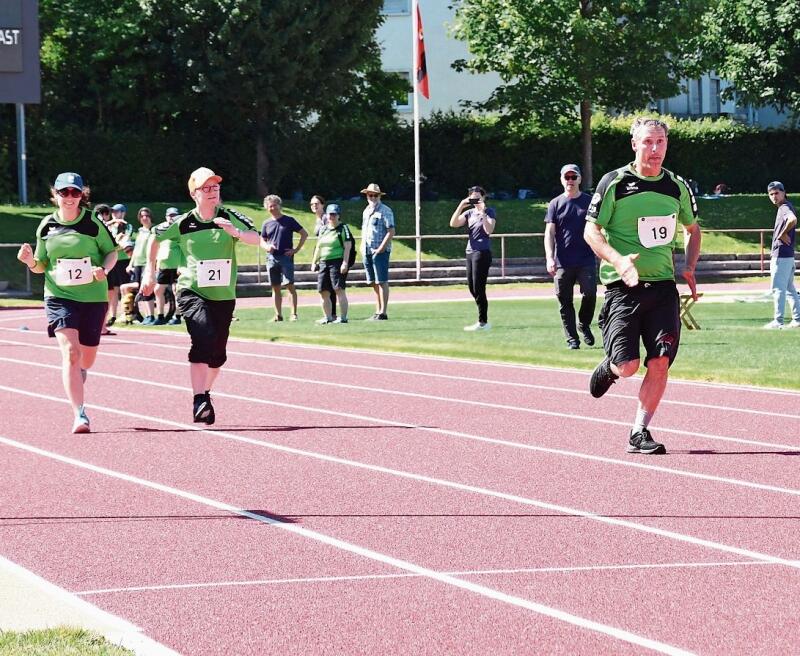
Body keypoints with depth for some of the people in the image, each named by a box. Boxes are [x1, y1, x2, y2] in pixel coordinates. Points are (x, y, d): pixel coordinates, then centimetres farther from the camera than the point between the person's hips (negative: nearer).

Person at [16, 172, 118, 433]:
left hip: (93, 297, 0)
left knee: (87, 357, 10)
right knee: (70, 351, -18)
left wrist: (104, 269, -13)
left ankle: (77, 375, 48)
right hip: (59, 297, 0)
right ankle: (80, 414, -20)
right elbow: (41, 265, 11)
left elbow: (111, 252, 7)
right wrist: (30, 261, -11)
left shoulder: (93, 223, -3)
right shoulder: (47, 226, 3)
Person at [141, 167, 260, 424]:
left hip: (223, 296, 3)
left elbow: (256, 238, -17)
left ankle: (205, 394, 35)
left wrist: (236, 233, -36)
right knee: (204, 337, -27)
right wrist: (150, 272, 14)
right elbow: (155, 238, 14)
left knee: (217, 354, 8)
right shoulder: (183, 224, -3)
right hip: (192, 293, -3)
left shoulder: (229, 217, -3)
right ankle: (199, 401, -27)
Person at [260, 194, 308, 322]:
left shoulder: (289, 220, 1)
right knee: (275, 288, 6)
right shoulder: (267, 223, 11)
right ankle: (278, 315, 10)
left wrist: (296, 249, -3)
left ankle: (294, 313, -9)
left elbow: (304, 234, 4)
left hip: (286, 257, -4)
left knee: (290, 285, -10)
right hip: (271, 258, 4)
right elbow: (262, 241, 18)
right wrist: (267, 246, -6)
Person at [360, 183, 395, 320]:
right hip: (367, 252, 8)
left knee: (382, 282, -8)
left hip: (380, 251, -8)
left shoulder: (385, 211, -6)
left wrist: (380, 249, -17)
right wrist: (362, 246, 11)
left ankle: (383, 313, -9)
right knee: (374, 283, 9)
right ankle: (377, 311, 14)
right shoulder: (366, 211, 18)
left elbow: (391, 231, -13)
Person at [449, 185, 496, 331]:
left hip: (483, 253, -7)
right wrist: (460, 207, -5)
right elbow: (453, 224, 1)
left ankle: (483, 322, -2)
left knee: (478, 288, -8)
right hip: (470, 252, 7)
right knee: (472, 288, 10)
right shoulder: (469, 212, 13)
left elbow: (489, 230, -17)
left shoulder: (489, 212, -2)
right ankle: (483, 319, 19)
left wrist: (483, 212, -20)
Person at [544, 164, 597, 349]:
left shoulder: (590, 202, 9)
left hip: (586, 259, 0)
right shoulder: (555, 204, 7)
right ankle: (572, 339, 8)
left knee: (590, 294, -12)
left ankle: (584, 325, 14)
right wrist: (550, 257, -11)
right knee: (565, 301, 1)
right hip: (562, 262, 0)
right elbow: (549, 232, 2)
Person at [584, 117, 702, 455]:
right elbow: (591, 230, -4)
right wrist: (618, 261, -20)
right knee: (628, 366, -9)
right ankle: (608, 367, 28)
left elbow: (692, 228, 24)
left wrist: (689, 267, 8)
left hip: (663, 286, 3)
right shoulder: (615, 183, -5)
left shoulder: (677, 187, 8)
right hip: (622, 286, -3)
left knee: (660, 363, -8)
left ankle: (639, 432, 3)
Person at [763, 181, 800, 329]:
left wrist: (783, 234, -22)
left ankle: (777, 321, -7)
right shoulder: (782, 208, 16)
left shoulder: (785, 207, -14)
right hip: (788, 255, 10)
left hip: (781, 256, -10)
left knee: (778, 288, -7)